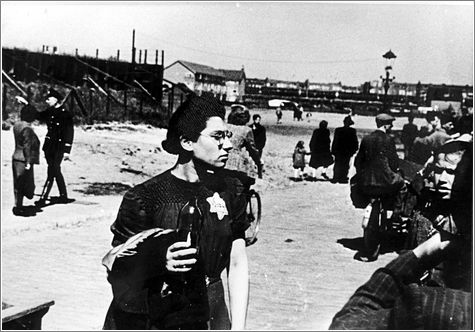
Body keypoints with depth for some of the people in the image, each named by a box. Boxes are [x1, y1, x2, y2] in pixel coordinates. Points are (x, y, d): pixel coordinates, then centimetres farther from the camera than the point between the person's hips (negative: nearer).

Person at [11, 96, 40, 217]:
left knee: (19, 184, 16)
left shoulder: (17, 124, 6)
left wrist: (25, 104, 33)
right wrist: (28, 162, -20)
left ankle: (18, 205, 25)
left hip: (16, 158, 9)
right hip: (23, 160, -9)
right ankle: (18, 208, 4)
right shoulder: (27, 129, -20)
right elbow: (27, 147, -21)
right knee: (23, 183, -1)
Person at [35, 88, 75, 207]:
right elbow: (38, 115, 26)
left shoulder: (66, 114, -11)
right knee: (56, 171, 13)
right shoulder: (49, 112, 8)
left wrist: (67, 151, -15)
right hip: (49, 146, 7)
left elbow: (69, 133, -12)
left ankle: (43, 199, -8)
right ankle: (63, 196, 22)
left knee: (52, 173, -8)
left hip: (59, 147, -7)